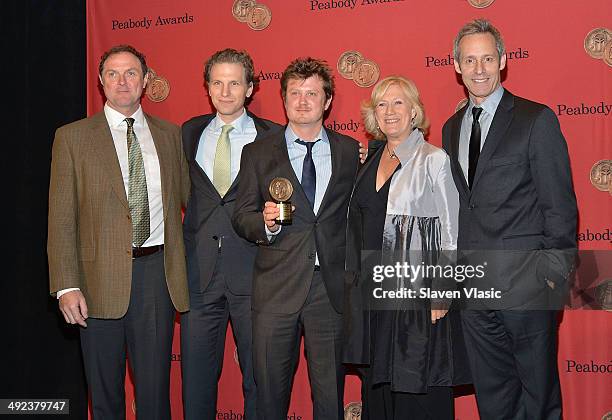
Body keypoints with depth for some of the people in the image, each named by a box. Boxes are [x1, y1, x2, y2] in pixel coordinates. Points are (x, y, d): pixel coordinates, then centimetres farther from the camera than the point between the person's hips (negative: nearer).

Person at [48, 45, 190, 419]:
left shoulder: (170, 135, 9)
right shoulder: (73, 137, 1)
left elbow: (190, 198, 16)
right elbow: (61, 218, -3)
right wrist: (66, 286, -11)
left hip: (158, 272, 2)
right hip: (102, 276, -1)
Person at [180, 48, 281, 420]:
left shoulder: (273, 137, 1)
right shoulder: (189, 134, 11)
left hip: (253, 274, -2)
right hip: (200, 272, 3)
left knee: (259, 378, 7)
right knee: (196, 377, 9)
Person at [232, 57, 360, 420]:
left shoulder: (351, 151, 8)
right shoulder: (258, 153, 7)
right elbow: (242, 217, 4)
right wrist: (266, 223, -17)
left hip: (332, 287, 1)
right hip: (277, 288, 0)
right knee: (270, 389, 7)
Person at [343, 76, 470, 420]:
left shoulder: (434, 160, -6)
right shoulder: (372, 161, 12)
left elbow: (450, 232, -9)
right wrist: (356, 279, 13)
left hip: (418, 287, -6)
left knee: (417, 388, 0)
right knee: (377, 383, 13)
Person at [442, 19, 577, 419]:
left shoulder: (537, 120, -5)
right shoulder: (452, 128, 13)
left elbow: (559, 203, -8)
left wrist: (556, 275, -12)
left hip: (526, 281, -5)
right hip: (474, 285, 5)